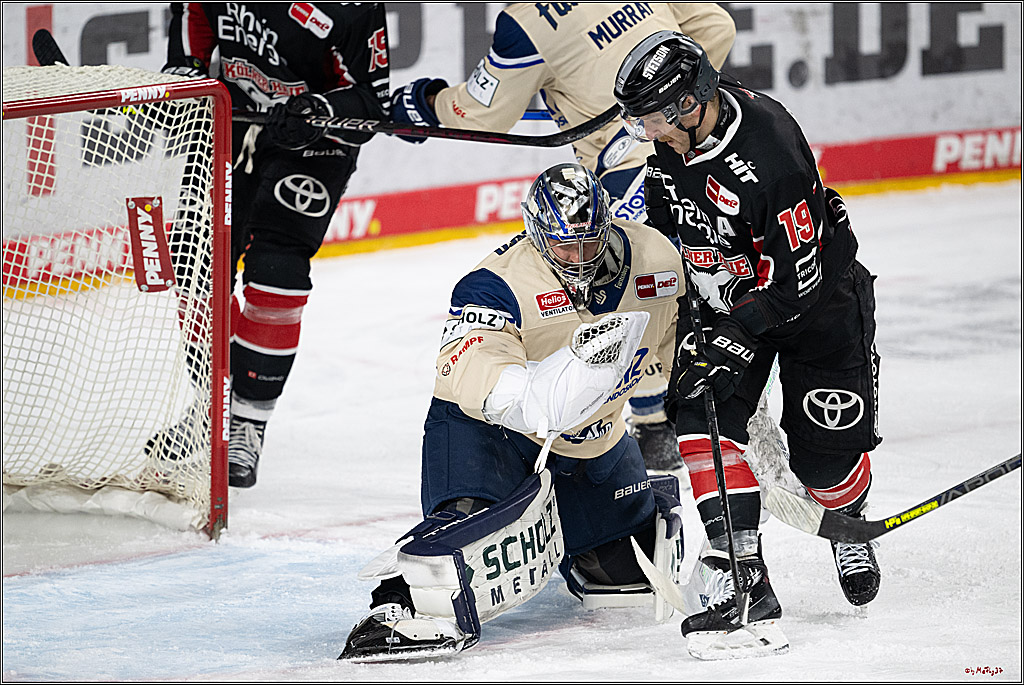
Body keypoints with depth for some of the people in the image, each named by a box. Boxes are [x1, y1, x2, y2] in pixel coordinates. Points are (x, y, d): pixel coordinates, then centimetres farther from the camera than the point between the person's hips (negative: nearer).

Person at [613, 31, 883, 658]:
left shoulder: (770, 157, -36)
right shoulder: (673, 135, -13)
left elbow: (801, 282, -30)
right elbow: (667, 219, 9)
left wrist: (734, 335, -31)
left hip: (816, 296, -6)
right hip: (723, 300, 6)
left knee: (825, 452, 0)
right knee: (703, 416, -16)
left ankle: (850, 526, 37)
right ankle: (745, 577, -17)